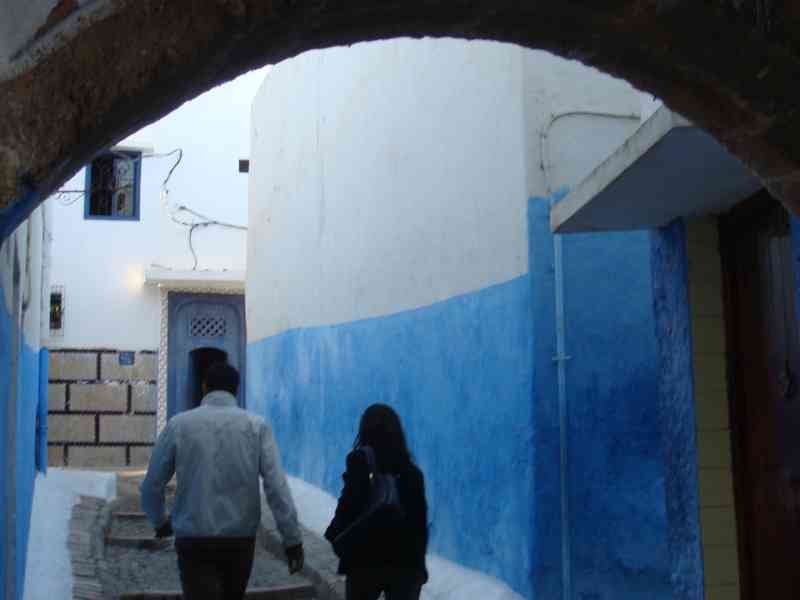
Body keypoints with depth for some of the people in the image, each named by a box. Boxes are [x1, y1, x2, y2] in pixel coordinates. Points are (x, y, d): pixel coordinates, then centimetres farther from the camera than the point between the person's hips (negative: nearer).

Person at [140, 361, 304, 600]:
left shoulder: (179, 424, -1)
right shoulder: (257, 425, -2)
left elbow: (152, 486, 4)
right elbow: (276, 486, -10)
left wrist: (160, 522, 23)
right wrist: (292, 540, -7)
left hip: (194, 541, -2)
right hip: (240, 540, 2)